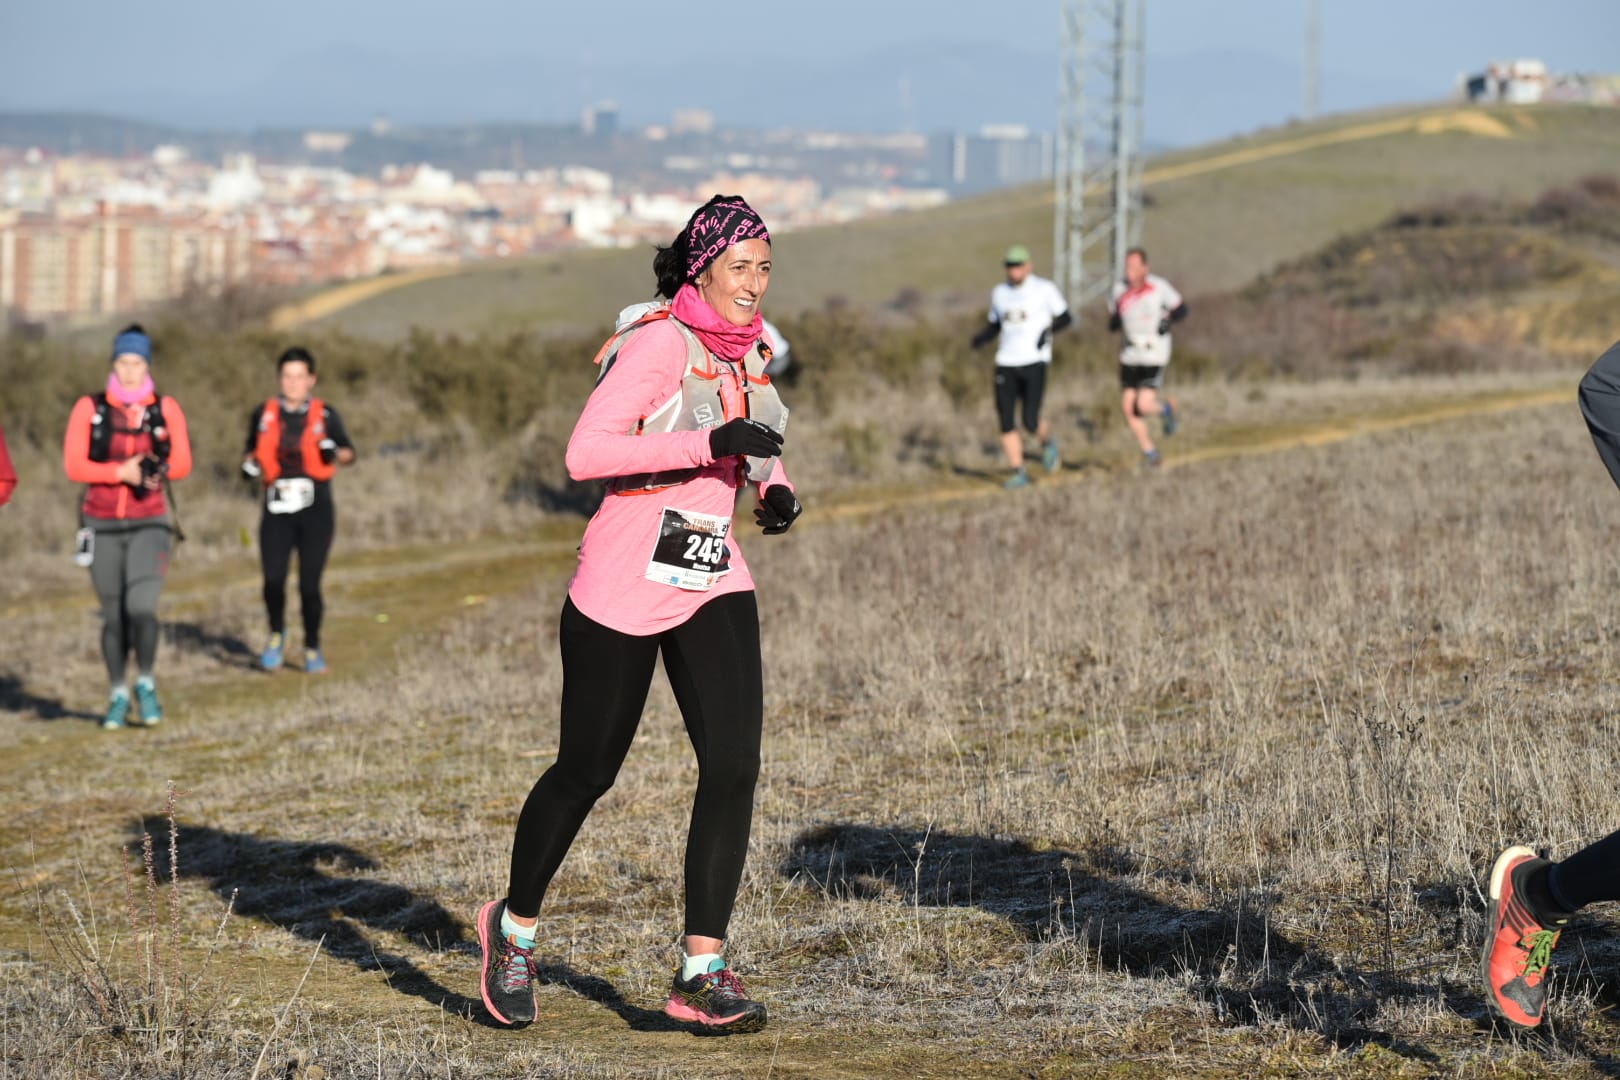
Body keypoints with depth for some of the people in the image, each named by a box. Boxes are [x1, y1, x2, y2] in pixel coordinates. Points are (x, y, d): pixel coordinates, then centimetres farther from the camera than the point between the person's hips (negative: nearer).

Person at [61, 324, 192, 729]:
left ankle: (145, 684, 2)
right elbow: (73, 465, -9)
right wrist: (121, 472, -22)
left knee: (141, 606, -18)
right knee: (113, 616, 7)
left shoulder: (166, 409, -1)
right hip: (102, 526, 1)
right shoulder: (89, 408, -4)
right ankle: (118, 697, 22)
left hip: (149, 524, -1)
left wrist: (158, 470, -21)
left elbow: (182, 464, 1)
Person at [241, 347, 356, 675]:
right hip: (277, 510, 1)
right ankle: (277, 634, 14)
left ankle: (312, 648, 16)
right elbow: (252, 451, 24)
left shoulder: (324, 415, 6)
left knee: (310, 584, -4)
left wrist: (337, 453, -20)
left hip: (315, 508, -1)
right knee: (273, 579, -14)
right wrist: (250, 465, 2)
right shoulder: (264, 415, 10)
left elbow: (349, 453, 2)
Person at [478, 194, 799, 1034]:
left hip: (714, 583, 6)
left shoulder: (748, 349, 8)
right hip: (625, 586, -6)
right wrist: (708, 444, -30)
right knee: (586, 772, 7)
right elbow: (585, 453, -25)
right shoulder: (660, 342, -15)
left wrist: (774, 487, 4)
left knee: (734, 762, -11)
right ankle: (514, 926, 32)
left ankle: (701, 971, -6)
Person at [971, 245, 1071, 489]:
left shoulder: (1044, 289, -1)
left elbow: (1065, 318, 3)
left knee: (1031, 422, -12)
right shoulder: (999, 293, 12)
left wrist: (1049, 329, -17)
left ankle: (1048, 443, 22)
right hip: (1006, 363, 4)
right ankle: (1019, 473, 4)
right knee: (1006, 421, -4)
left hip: (1035, 361, -4)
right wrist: (982, 338, 0)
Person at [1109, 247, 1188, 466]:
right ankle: (1149, 451, 18)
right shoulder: (1120, 289, 0)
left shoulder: (1159, 287, -12)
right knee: (1128, 408, 0)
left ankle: (1165, 409, 20)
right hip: (1130, 356, 4)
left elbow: (1182, 309, -1)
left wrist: (1167, 319, -21)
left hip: (1154, 356, -4)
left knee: (1143, 406, -15)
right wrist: (1115, 321, -14)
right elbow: (1112, 322, 10)